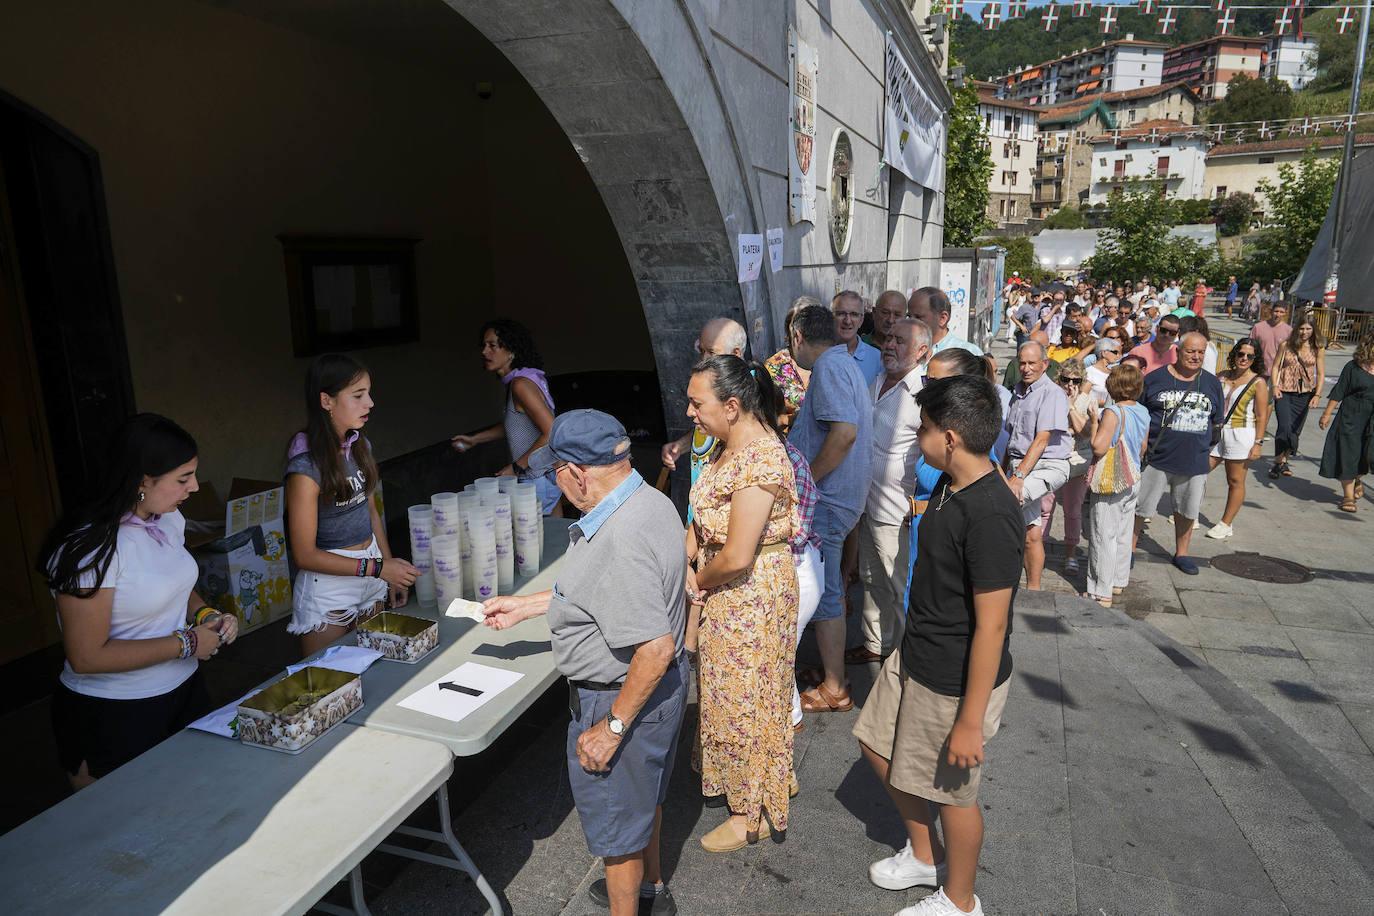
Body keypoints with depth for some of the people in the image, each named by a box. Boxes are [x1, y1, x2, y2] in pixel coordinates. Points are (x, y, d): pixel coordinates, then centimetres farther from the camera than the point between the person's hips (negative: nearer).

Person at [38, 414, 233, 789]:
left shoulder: (169, 519, -1)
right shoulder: (92, 546, -24)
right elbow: (86, 657, -22)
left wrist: (207, 615, -3)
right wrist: (186, 643, -18)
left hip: (183, 688, 7)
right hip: (112, 717, -7)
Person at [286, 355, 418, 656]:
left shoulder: (359, 446, 2)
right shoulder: (306, 467, -19)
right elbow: (305, 555, -16)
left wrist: (392, 573, 6)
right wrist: (377, 568, -18)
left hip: (372, 584, 6)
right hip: (328, 588, -6)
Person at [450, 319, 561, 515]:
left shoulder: (521, 384, -21)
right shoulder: (516, 382, 9)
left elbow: (552, 432, -27)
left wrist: (516, 468, -21)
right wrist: (474, 439, 19)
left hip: (539, 480, -10)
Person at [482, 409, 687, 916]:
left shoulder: (619, 541, -34)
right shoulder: (648, 499, -2)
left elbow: (656, 649, -34)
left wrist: (611, 727, -23)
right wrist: (524, 605, 14)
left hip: (622, 698, -10)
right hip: (657, 687, 10)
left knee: (616, 822, 14)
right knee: (644, 796, 30)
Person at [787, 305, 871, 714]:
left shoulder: (828, 364, -15)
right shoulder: (848, 364, 15)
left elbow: (845, 430, -28)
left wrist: (807, 480, -21)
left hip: (825, 499, -10)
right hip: (844, 494, 10)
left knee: (823, 591, 0)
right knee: (829, 585, 19)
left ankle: (834, 690, 11)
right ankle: (831, 665, 33)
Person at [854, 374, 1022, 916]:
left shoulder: (989, 515, -29)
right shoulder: (948, 486, -1)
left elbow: (991, 628, -26)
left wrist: (971, 721, -21)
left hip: (957, 683, -9)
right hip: (915, 658, 9)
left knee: (951, 790, 12)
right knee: (881, 747, 23)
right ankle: (924, 856, 46)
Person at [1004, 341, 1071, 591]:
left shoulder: (1052, 394, -9)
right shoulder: (1018, 393, 15)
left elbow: (1041, 440, -18)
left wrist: (1019, 475, -24)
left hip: (1047, 466, -7)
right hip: (1020, 465, 7)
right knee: (1031, 532, 9)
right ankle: (1033, 589, 16)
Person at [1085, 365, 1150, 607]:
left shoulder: (1114, 412, -21)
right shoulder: (1143, 412, 4)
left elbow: (1098, 446, -29)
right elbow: (1142, 448, 15)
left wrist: (1095, 421, -13)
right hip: (1133, 480, 8)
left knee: (1104, 537, -1)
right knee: (1123, 533, 19)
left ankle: (1102, 593, 4)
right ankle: (1119, 582, 32)